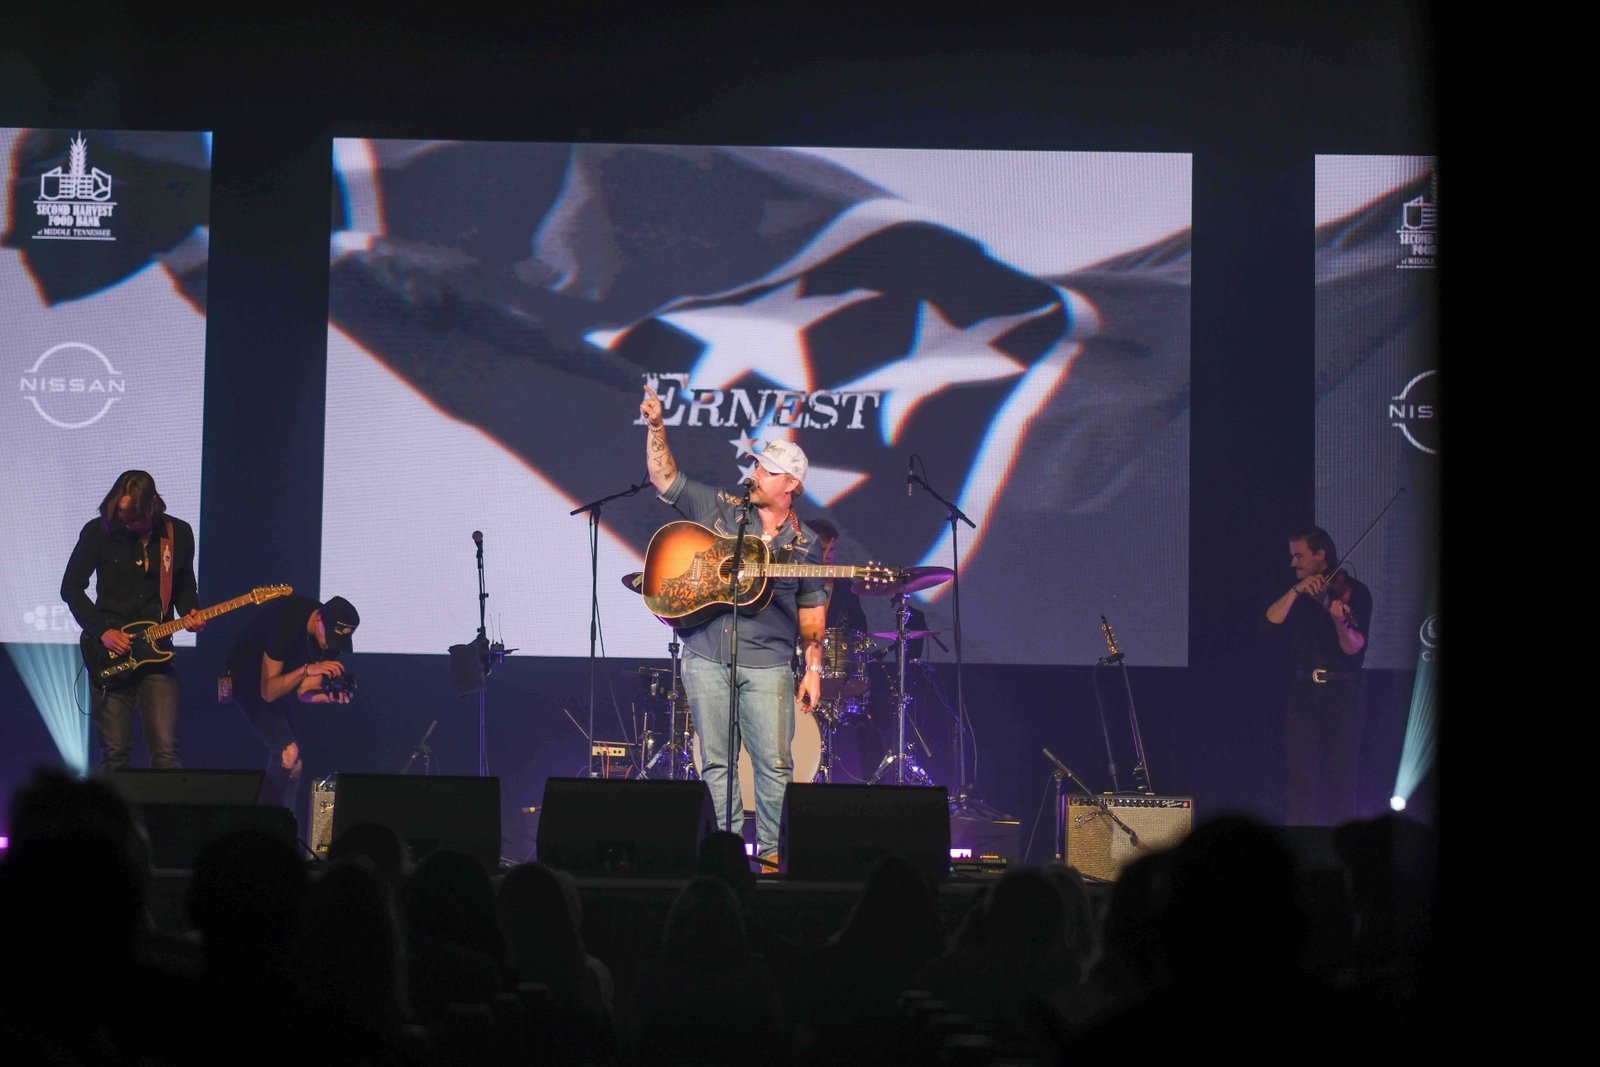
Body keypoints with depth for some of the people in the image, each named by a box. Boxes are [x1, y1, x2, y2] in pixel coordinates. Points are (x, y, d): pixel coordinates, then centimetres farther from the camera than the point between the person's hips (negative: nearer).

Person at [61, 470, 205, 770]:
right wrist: (101, 631, -9)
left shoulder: (179, 534, 4)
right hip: (109, 654, -1)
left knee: (166, 751, -9)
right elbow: (71, 587, 2)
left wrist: (190, 613, -5)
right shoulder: (98, 532, -3)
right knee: (114, 754, -1)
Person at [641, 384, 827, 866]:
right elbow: (665, 479, 3)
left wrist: (813, 667, 2)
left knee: (774, 762, -5)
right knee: (716, 761, 4)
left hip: (767, 664, -1)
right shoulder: (718, 508, 7)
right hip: (706, 657, 1)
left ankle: (772, 851, 3)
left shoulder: (804, 543, 6)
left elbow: (812, 612, 8)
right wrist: (656, 428, -10)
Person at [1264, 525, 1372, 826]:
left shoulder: (1355, 592, -3)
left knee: (1340, 774, -2)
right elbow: (1273, 618, -4)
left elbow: (1353, 647, -12)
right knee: (1302, 771, -3)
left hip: (1342, 691, -3)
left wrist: (1340, 620, -31)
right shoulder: (1299, 594, 12)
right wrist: (1296, 590, -16)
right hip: (1305, 689, 3)